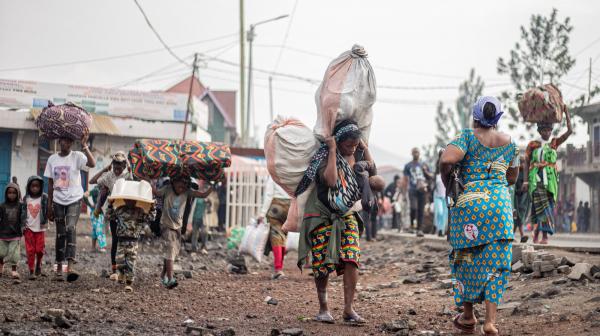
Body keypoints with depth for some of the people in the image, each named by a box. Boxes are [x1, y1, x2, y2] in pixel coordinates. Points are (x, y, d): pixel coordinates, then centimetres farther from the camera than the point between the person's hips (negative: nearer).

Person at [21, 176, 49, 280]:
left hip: (40, 228, -1)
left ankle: (38, 265, 29)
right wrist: (23, 224, 1)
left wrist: (45, 222, -16)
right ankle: (31, 271, 1)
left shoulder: (44, 198, -3)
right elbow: (23, 212, 8)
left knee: (39, 249, 1)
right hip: (29, 228, 1)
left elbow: (47, 211, -6)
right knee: (30, 250, -3)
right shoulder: (26, 198, 4)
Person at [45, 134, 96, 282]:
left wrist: (84, 146, -30)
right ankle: (59, 268, 15)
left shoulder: (77, 156, -5)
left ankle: (70, 266, -29)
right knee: (60, 234, 7)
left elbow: (92, 164, -26)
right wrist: (49, 205, 9)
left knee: (71, 228, -22)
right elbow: (50, 183, 9)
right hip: (58, 201, 4)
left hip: (74, 200, -4)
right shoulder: (52, 159, 5)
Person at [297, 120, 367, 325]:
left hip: (346, 216, 4)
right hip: (322, 215, -4)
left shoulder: (356, 157, 4)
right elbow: (331, 181, -31)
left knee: (351, 259, -13)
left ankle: (348, 309, -12)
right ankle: (323, 309, 14)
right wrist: (332, 150, -24)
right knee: (323, 264, -1)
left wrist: (364, 148, 3)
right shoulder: (324, 158, -15)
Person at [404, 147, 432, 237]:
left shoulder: (424, 165, 15)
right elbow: (405, 180, 7)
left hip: (422, 189, 2)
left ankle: (420, 229, 2)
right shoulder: (408, 166, 9)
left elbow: (430, 177, 18)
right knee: (414, 207, -20)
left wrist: (426, 171, -3)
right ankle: (411, 224, 4)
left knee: (421, 210, -1)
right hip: (412, 190, -2)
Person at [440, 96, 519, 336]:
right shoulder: (509, 142, 11)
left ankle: (468, 316, 19)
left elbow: (447, 159, -17)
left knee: (467, 258, 12)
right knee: (495, 262, 3)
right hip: (500, 202, 2)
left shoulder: (468, 136, -1)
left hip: (469, 201, -2)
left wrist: (446, 182, 0)